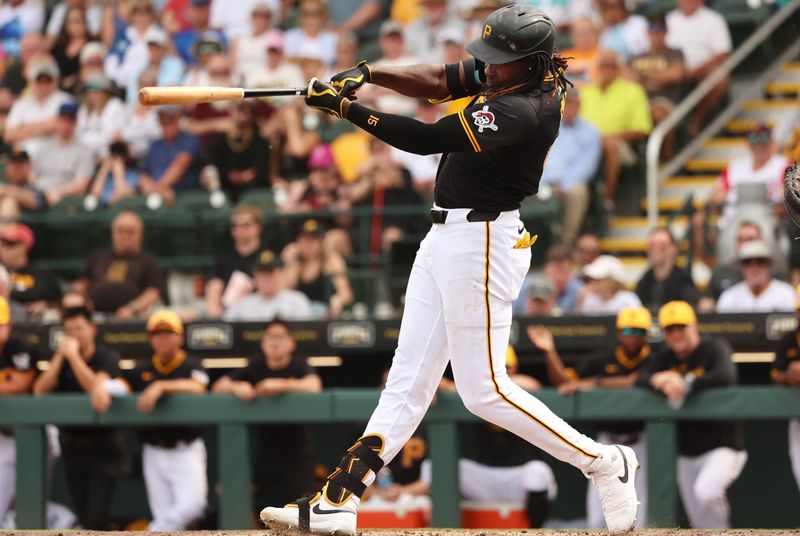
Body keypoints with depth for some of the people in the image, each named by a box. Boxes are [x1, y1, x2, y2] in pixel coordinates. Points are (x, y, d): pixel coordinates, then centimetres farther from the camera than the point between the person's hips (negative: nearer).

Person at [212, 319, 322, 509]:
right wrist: (236, 387, -16)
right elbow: (218, 387, 5)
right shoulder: (255, 367, 7)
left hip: (297, 456, -4)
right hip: (266, 456, 4)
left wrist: (280, 385, -37)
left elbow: (314, 386, -26)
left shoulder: (299, 365, -5)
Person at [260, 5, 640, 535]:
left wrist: (347, 108, -22)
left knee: (485, 390, -4)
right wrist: (366, 73, -12)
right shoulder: (516, 74, 3)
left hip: (481, 244, -10)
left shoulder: (523, 111, -24)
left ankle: (603, 462, 8)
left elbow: (428, 139, -25)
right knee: (408, 381, 6)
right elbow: (437, 81, 4)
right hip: (445, 238, 10)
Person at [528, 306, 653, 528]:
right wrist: (549, 351, -11)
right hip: (607, 439, 3)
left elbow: (635, 382, -23)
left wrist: (594, 383, -25)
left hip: (639, 441, -3)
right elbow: (563, 380, 3)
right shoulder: (602, 360, 6)